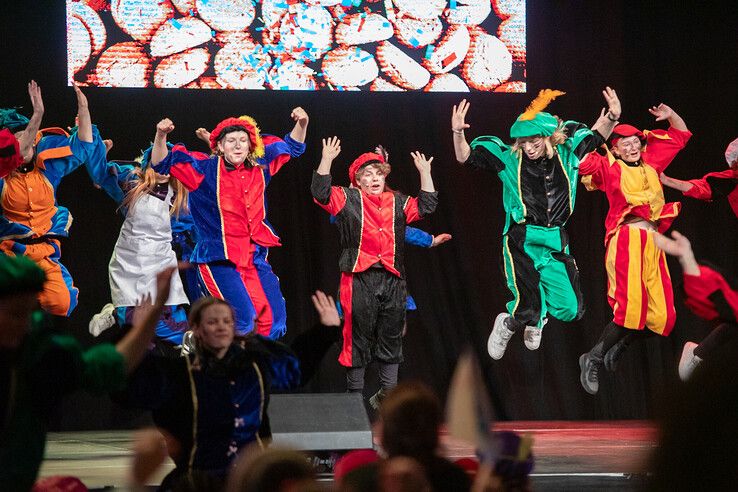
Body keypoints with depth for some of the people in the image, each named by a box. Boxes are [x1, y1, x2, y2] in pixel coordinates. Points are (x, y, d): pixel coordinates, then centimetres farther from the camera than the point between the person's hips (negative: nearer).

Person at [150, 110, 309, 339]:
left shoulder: (260, 166, 7)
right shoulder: (206, 170, -5)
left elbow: (291, 147, 22)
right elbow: (162, 164, -4)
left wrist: (302, 124, 6)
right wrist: (161, 136, -20)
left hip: (255, 258, 5)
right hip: (219, 260, -5)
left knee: (274, 319, -2)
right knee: (243, 320, -20)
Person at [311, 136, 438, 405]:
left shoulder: (398, 202, 16)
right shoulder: (348, 199, 4)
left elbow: (426, 205, 12)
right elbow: (321, 193, -8)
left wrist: (425, 172, 6)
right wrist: (327, 160, -16)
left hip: (392, 279, 4)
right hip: (359, 279, -4)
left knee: (391, 337, 9)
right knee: (358, 337, 0)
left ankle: (388, 392, 17)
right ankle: (355, 394, 7)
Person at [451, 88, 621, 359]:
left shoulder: (566, 153, 4)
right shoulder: (510, 158, -3)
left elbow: (596, 136, 20)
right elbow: (466, 156, -3)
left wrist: (612, 117, 2)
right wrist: (458, 132, -21)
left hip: (556, 242, 3)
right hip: (521, 242, -3)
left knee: (570, 310, -2)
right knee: (527, 310, -12)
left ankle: (536, 319, 33)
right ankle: (507, 324, 26)